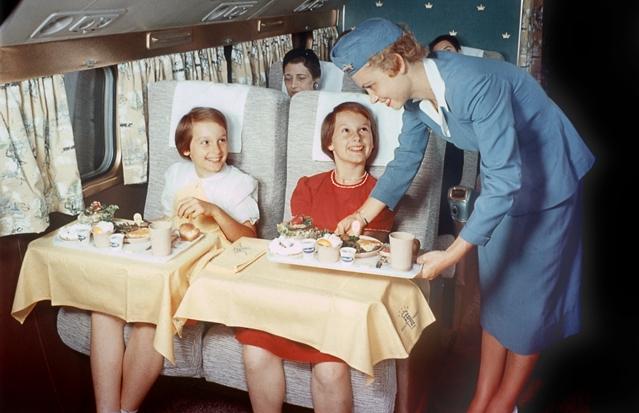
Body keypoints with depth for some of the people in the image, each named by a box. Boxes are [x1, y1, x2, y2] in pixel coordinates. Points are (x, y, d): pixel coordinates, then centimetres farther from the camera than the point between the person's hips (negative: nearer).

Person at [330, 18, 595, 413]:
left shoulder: (475, 84, -35)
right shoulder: (415, 96, -10)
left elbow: (505, 180, -36)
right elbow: (405, 162, 5)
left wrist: (451, 256, -36)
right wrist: (362, 216, 1)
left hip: (548, 180, -7)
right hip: (502, 182, 7)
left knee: (530, 295, 3)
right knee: (497, 293, 10)